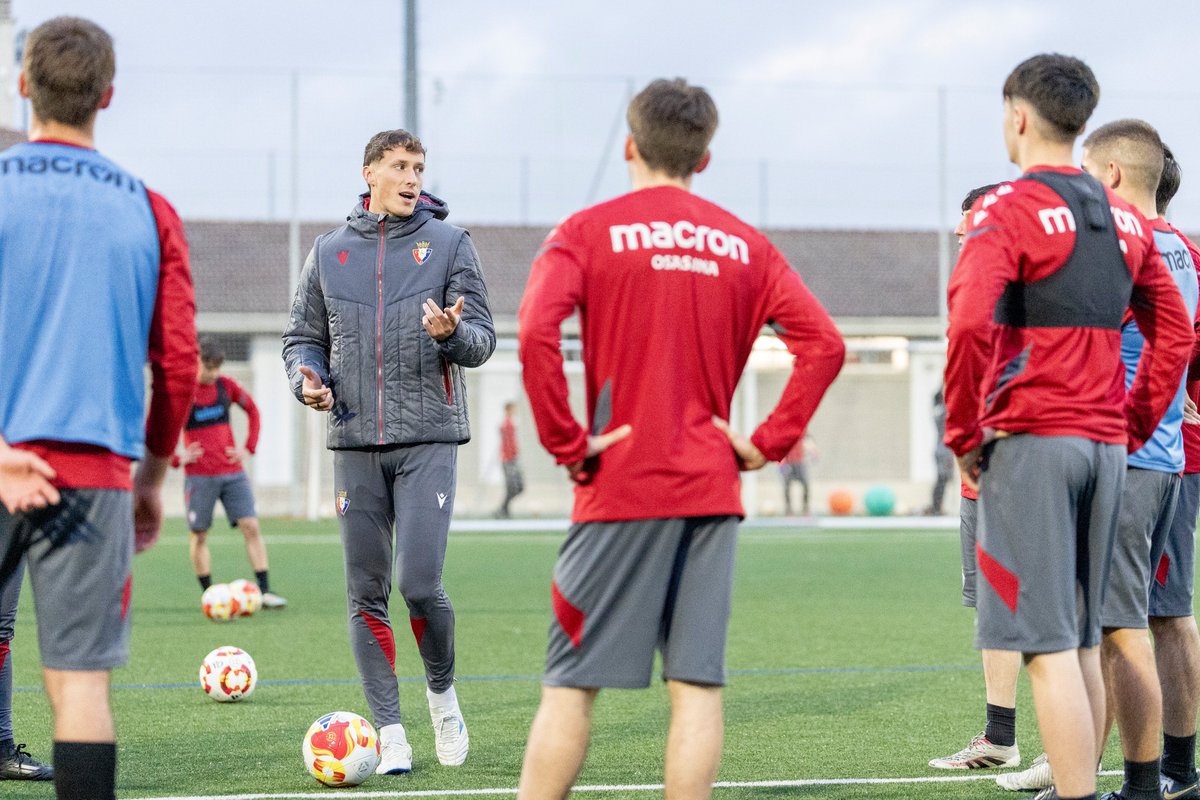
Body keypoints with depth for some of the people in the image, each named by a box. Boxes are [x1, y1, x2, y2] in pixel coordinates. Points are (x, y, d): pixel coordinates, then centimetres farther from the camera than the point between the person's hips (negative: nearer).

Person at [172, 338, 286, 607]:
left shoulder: (226, 386, 4)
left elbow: (252, 410, 20)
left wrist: (249, 448, 9)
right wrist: (176, 459, -10)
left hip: (233, 473, 3)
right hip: (199, 476, -3)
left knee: (251, 527, -6)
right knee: (199, 535, 1)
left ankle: (265, 591, -7)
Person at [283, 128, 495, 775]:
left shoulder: (448, 244, 5)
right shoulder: (330, 253, 12)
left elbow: (482, 339, 2)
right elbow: (303, 336, 17)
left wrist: (452, 333, -21)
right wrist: (308, 378, -5)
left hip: (428, 438, -3)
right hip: (355, 442, 3)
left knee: (419, 583, -13)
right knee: (365, 593, 2)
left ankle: (442, 691, 15)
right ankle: (390, 731, 9)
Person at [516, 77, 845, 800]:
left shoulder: (589, 232, -2)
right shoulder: (744, 244, 9)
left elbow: (536, 335, -18)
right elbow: (824, 344, 1)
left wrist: (568, 443, -11)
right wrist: (769, 442, 3)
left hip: (620, 489, -3)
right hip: (713, 490, 3)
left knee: (570, 683, 3)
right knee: (698, 684, 3)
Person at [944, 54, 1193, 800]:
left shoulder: (1007, 212, -8)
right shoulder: (1124, 220, 14)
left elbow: (971, 326, -20)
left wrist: (964, 435, -9)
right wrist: (1133, 427, 18)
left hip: (1030, 440, -7)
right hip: (1107, 445, 7)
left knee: (1048, 645, -8)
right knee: (1083, 641, 14)